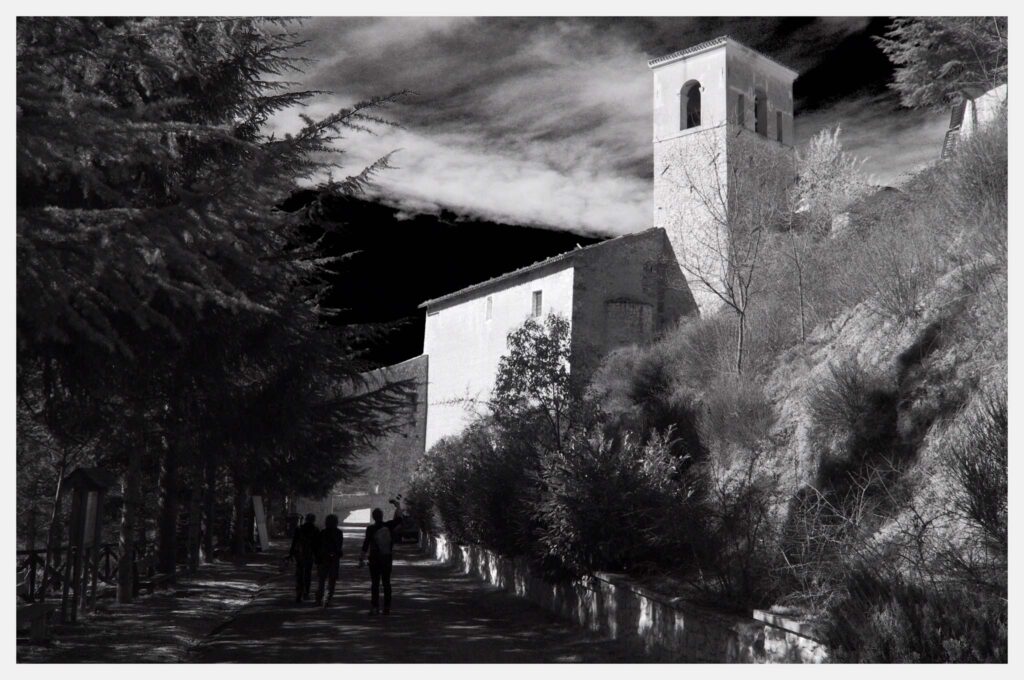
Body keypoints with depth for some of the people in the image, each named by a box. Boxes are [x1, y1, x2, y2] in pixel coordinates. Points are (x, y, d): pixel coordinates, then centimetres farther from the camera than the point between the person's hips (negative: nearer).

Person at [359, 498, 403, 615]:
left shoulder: (371, 529, -8)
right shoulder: (389, 525, -2)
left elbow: (366, 545, -10)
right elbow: (399, 518, 13)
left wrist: (361, 559, -6)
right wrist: (397, 505, 23)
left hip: (374, 559, -2)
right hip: (387, 558, 2)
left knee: (375, 583, 1)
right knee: (386, 583, 9)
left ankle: (375, 607, -5)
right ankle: (387, 607, 8)